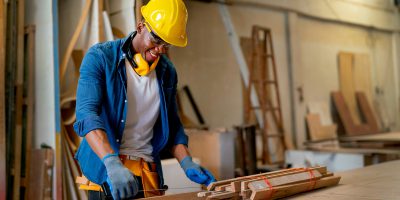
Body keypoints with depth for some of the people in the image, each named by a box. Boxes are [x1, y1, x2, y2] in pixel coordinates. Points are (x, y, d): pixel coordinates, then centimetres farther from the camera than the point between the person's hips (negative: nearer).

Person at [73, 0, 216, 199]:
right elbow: (86, 114, -20)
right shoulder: (100, 57, -9)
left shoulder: (167, 71, 6)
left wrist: (187, 163, -2)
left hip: (149, 173, 4)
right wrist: (112, 163, -34)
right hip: (106, 170, -4)